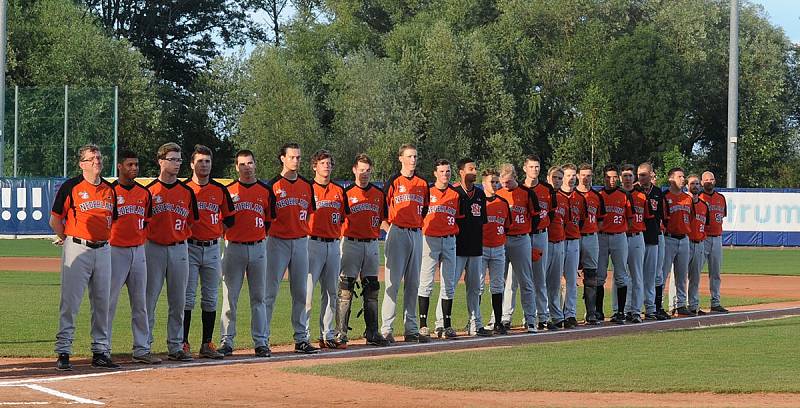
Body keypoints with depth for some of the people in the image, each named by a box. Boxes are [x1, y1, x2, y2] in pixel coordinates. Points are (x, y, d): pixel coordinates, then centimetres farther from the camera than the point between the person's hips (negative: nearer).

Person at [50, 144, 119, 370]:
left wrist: (103, 238, 14)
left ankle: (100, 351, 15)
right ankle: (63, 353, -3)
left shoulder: (109, 189, 12)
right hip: (77, 249, -6)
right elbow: (55, 220, 0)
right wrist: (67, 240, 4)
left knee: (102, 303, 8)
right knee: (70, 302, -6)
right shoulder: (71, 187, -4)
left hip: (103, 250, 6)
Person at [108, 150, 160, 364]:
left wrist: (141, 241, 11)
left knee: (140, 304, 9)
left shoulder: (144, 193, 11)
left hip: (138, 251, 6)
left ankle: (141, 349, 14)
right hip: (116, 251, -6)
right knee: (109, 301, -5)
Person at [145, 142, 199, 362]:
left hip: (179, 249, 4)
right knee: (149, 300, -2)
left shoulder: (187, 192, 8)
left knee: (178, 302, 6)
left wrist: (181, 236, 6)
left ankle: (175, 347, 12)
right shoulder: (150, 190, -3)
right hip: (154, 249, -4)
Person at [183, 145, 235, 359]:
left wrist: (217, 232, 4)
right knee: (187, 297, -6)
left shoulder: (220, 190, 9)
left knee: (210, 299, 6)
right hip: (189, 247, -4)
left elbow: (229, 218, 15)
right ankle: (184, 344, -3)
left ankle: (207, 344, 11)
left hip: (212, 248, 4)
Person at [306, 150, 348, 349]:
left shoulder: (339, 191, 15)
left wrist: (338, 235, 3)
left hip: (334, 244, 6)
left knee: (331, 292, 9)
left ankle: (327, 336, 14)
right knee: (307, 291, -10)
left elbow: (343, 218, 18)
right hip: (313, 243, -6)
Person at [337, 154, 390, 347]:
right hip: (351, 244, -5)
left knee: (372, 289, 7)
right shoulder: (346, 193, -2)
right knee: (345, 289, -6)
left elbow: (384, 219, 17)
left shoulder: (379, 194, 11)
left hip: (372, 244, 5)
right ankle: (340, 333, -4)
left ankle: (372, 333, 12)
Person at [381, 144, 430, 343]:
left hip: (416, 234, 6)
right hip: (397, 233, -6)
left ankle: (411, 329, 13)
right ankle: (386, 329, -7)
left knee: (413, 284, 8)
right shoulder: (393, 182, -3)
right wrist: (390, 230, -8)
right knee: (393, 282, -8)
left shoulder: (422, 184, 13)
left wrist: (420, 226, 10)